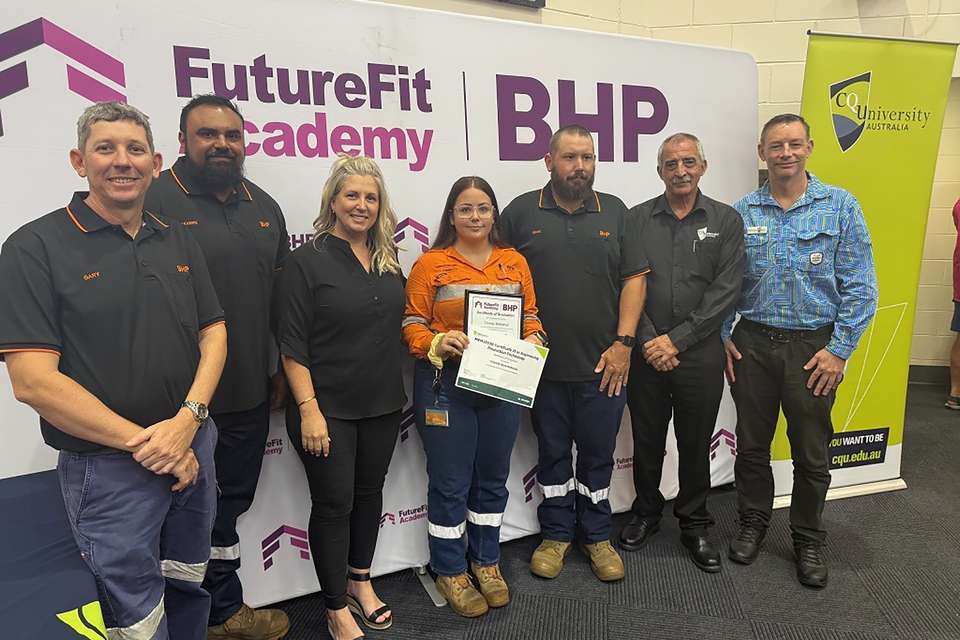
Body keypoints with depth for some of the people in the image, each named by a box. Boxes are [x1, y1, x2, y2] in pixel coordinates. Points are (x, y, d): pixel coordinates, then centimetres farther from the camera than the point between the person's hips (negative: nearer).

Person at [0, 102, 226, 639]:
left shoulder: (178, 241, 7)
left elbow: (214, 333, 5)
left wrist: (187, 421, -11)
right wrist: (141, 441, -16)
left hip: (195, 450, 5)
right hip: (108, 468, -4)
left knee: (190, 594, 21)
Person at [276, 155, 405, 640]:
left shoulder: (388, 262, 7)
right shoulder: (307, 262, -10)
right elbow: (293, 347, -13)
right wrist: (308, 410, -17)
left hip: (382, 405, 6)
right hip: (328, 409, -5)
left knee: (369, 491, 18)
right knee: (334, 504, 6)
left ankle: (360, 582, 40)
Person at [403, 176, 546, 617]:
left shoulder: (514, 262, 8)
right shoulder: (431, 264, -4)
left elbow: (530, 315, 13)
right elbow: (412, 323, -4)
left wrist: (533, 339, -7)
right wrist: (437, 344, -22)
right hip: (445, 384, -4)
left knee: (493, 478, 17)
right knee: (450, 482, 6)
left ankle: (486, 562, 37)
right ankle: (450, 571, 27)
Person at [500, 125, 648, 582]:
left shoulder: (614, 212, 5)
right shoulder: (521, 212, 1)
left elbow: (634, 279, 3)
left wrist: (623, 342, -5)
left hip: (603, 363, 1)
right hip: (543, 363, 0)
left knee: (598, 454, 12)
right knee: (552, 453, 13)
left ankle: (596, 536, 31)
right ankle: (556, 535, 31)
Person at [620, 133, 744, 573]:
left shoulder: (726, 220, 3)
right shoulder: (637, 218, 4)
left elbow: (725, 290, -6)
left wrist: (677, 339, -12)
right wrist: (648, 341, -11)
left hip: (700, 353, 0)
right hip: (646, 352, 1)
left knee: (695, 442, 11)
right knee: (646, 439, 12)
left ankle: (695, 524, 30)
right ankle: (646, 513, 33)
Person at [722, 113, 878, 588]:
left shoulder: (840, 206, -2)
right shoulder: (741, 212, 3)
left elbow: (860, 287, -4)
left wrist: (839, 349, -9)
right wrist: (722, 338, 0)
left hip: (813, 348, -1)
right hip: (752, 345, 2)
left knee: (811, 453, 10)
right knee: (751, 445, 13)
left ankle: (808, 540, 29)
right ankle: (753, 524, 33)